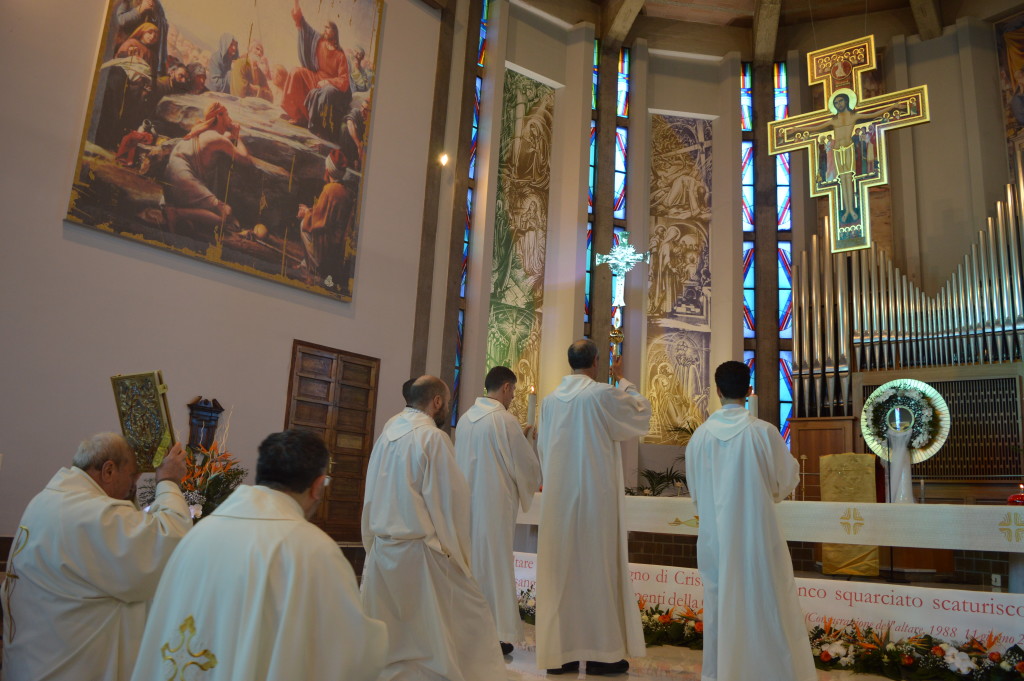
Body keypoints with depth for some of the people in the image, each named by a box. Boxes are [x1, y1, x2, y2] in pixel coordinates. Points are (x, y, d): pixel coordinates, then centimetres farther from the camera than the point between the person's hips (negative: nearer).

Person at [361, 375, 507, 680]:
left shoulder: (387, 434, 7)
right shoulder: (433, 437, -12)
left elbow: (370, 497, 11)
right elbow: (450, 500, -13)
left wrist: (372, 542, 18)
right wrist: (456, 551, -3)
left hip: (382, 549, 7)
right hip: (420, 551, -7)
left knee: (386, 634, 14)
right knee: (468, 620, 5)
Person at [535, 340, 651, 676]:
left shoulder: (550, 400, 5)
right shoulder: (603, 394, -10)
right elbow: (642, 412, 5)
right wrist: (622, 379, 16)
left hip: (558, 497, 5)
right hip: (596, 495, -4)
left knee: (560, 571, 8)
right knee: (598, 568, 3)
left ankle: (558, 652, 13)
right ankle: (601, 652, 10)